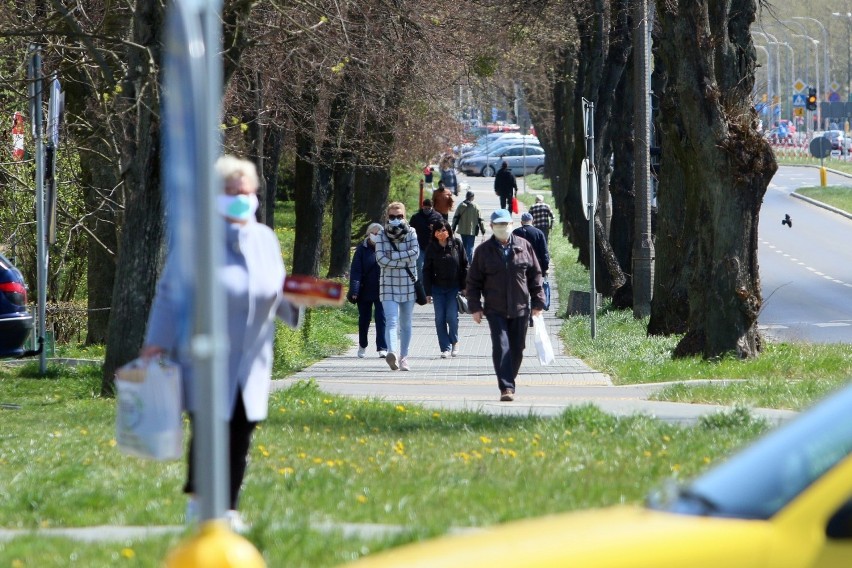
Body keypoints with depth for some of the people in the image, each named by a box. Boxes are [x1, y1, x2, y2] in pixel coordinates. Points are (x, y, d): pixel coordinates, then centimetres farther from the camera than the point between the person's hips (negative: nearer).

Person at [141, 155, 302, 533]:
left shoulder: (265, 239, 12)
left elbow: (276, 295, 18)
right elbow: (170, 294, -4)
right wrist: (157, 342, -8)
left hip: (250, 363, 5)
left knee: (241, 434, 2)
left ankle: (229, 508, 10)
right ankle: (200, 502, 10)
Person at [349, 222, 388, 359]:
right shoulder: (362, 249, -2)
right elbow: (355, 271, -5)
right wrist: (354, 290, -14)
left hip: (381, 291, -1)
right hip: (365, 290, 1)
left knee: (381, 318, -8)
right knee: (364, 319, 13)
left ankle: (382, 348, -8)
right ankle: (362, 346, 31)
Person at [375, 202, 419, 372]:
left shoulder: (411, 234, 4)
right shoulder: (382, 236, 1)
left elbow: (415, 253, -12)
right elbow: (380, 259, -10)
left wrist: (391, 256, -14)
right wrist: (403, 260, -13)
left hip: (408, 284, 2)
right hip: (389, 285, -2)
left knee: (405, 324, 11)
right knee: (392, 321, -19)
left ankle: (403, 357, 21)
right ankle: (392, 353, -37)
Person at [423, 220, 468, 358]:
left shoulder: (456, 244, -2)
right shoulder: (432, 248, 1)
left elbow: (464, 266, 3)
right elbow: (427, 270, 3)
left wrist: (464, 286, -1)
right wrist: (428, 292, -2)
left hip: (454, 287, -2)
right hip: (438, 288, 2)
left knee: (452, 316, -9)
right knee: (440, 318, -1)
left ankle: (454, 342, 15)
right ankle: (445, 348, 6)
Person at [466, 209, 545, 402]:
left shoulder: (524, 247, 4)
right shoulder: (484, 251, 2)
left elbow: (535, 276, 9)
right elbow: (473, 281, 5)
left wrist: (538, 302, 5)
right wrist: (475, 307, -2)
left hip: (520, 308, 2)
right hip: (495, 310, -2)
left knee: (517, 349, 7)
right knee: (501, 348, -13)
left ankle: (509, 383, 23)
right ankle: (506, 388, -17)